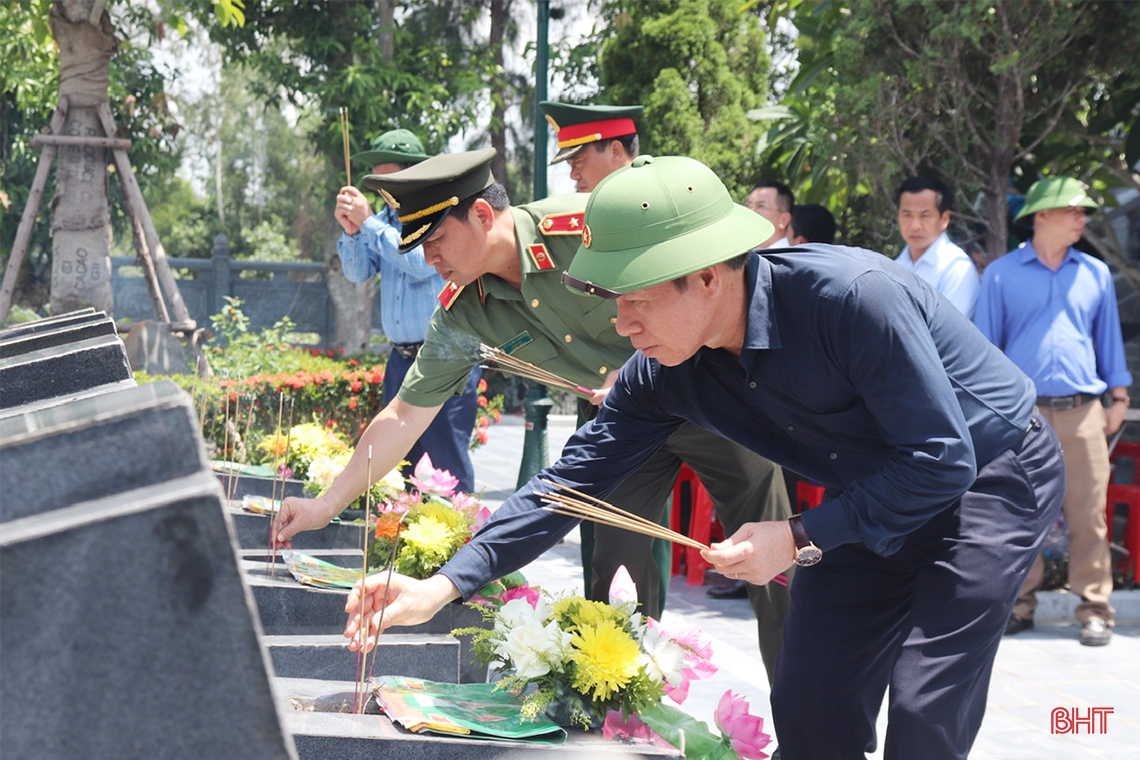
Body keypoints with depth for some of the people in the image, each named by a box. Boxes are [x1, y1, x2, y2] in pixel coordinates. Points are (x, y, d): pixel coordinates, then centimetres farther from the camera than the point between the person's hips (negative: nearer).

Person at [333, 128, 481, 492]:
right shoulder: (386, 218, 14)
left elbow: (421, 261, -20)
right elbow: (358, 272, 12)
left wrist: (368, 223, -15)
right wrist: (350, 231, -6)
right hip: (402, 357, 7)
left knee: (447, 459, -9)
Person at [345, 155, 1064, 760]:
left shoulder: (853, 297, -33)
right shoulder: (665, 373, -12)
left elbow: (943, 460, -28)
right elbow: (575, 478, -7)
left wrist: (802, 538, -26)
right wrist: (444, 586, -15)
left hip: (992, 479, -6)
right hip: (877, 501, 7)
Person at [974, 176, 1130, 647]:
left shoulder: (1095, 274, 13)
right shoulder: (1001, 275, 5)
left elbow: (1108, 338, 18)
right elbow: (984, 343, 7)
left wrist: (1119, 397, 13)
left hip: (1082, 413, 2)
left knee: (1088, 514, -2)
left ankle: (1094, 609, 3)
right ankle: (1020, 604, 12)